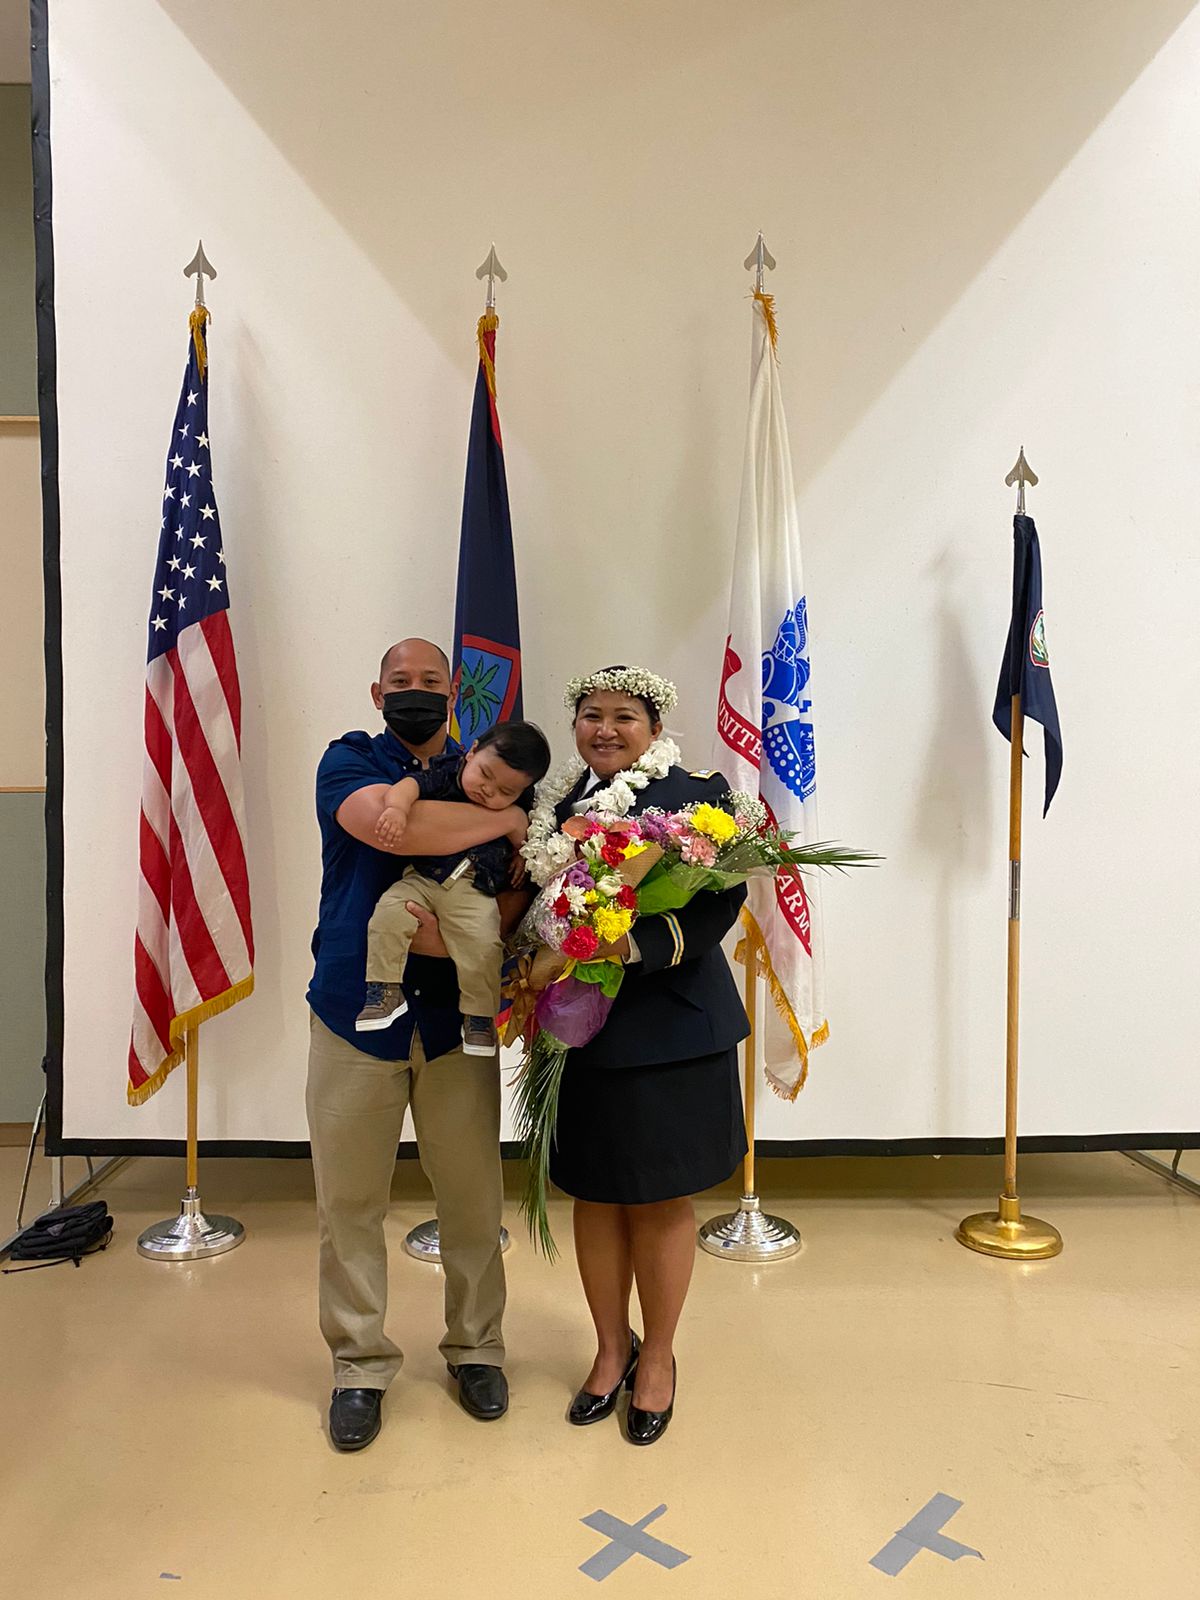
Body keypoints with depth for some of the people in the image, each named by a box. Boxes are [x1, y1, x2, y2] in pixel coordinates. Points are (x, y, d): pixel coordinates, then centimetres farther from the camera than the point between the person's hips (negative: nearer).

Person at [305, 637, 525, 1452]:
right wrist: (510, 820, -18)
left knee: (473, 1198, 10)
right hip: (354, 1011, -1)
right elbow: (390, 824, -23)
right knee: (350, 1201, 8)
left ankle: (476, 1347, 31)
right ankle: (361, 1363, 27)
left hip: (455, 1019, 2)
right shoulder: (349, 761, 1)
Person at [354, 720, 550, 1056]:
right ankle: (383, 991, -7)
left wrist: (523, 852, 6)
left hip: (475, 894, 0)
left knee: (483, 946, -21)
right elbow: (409, 785, -21)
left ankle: (479, 1015, 2)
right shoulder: (444, 776, -4)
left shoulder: (516, 807, 5)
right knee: (389, 913, -23)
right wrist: (396, 807, -41)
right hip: (421, 880, 0)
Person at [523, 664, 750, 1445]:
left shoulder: (692, 793, -8)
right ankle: (611, 1348, 36)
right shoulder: (559, 805, 9)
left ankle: (658, 1357, 32)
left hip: (668, 1027, -4)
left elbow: (720, 900, -18)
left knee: (660, 1198, 9)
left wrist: (635, 944, -29)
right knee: (594, 1192, 14)